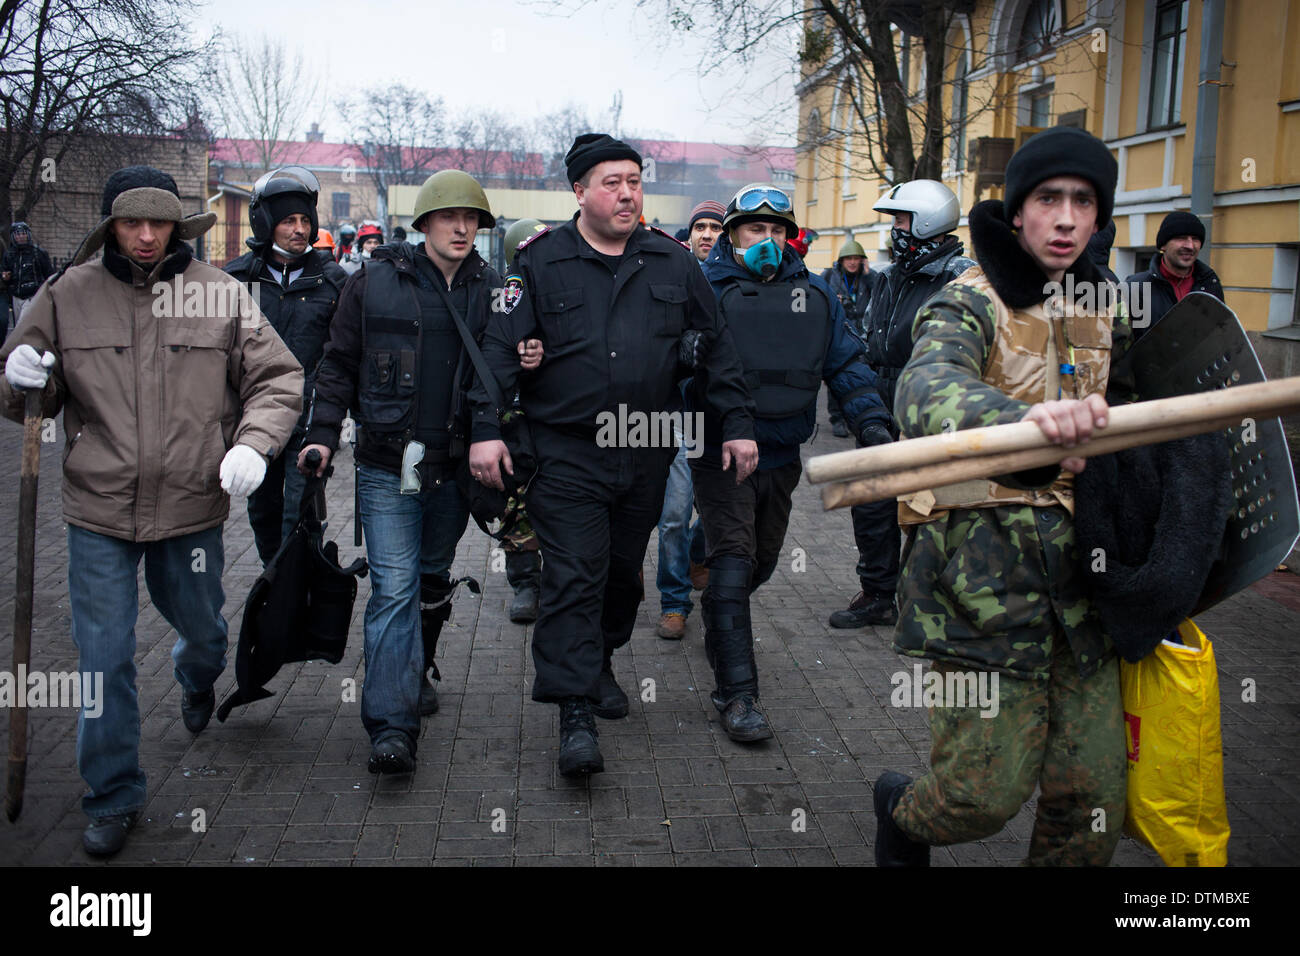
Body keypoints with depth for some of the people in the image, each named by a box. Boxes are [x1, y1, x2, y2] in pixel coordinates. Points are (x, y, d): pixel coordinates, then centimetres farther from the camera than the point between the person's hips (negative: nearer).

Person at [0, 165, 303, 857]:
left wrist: (253, 443, -17)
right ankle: (114, 798, 21)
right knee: (104, 660, 3)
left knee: (203, 631, 21)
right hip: (98, 514, 0)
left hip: (193, 507, 1)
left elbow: (277, 378, 0)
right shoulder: (69, 295, -1)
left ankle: (197, 681, 59)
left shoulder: (218, 293, -3)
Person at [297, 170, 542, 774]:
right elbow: (340, 363, 3)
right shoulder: (375, 282, -2)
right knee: (394, 587, -9)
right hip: (388, 467, -3)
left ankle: (417, 672, 39)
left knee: (433, 576, 18)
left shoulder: (489, 289, 5)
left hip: (455, 466, 3)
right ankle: (392, 725, -9)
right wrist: (323, 433, -5)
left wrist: (525, 362, -9)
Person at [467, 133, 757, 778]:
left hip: (646, 452, 4)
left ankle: (599, 664, 38)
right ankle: (576, 713, -6)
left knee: (623, 570, 16)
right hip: (567, 452, -4)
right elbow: (501, 348, -4)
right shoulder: (541, 263, -2)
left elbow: (716, 348, 12)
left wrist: (737, 424, 7)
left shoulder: (672, 263, 7)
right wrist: (487, 429, -14)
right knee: (573, 576, -9)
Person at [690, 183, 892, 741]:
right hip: (721, 458, -5)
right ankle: (736, 694, -8)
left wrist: (871, 421, -3)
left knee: (761, 561, 20)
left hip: (781, 459, 6)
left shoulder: (813, 295, 7)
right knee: (732, 564, -11)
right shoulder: (706, 290, -7)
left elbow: (846, 363, 9)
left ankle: (720, 627, 49)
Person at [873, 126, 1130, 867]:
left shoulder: (1104, 310, 15)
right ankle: (902, 811, 29)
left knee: (1093, 791, 5)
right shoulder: (972, 304, -7)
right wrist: (1022, 416, -49)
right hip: (985, 565, -6)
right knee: (989, 791, -4)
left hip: (1076, 562, 6)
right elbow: (926, 391, -30)